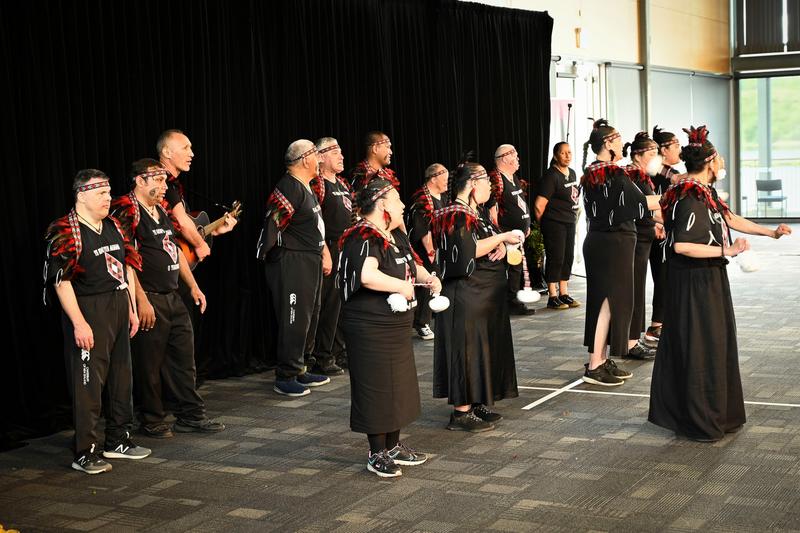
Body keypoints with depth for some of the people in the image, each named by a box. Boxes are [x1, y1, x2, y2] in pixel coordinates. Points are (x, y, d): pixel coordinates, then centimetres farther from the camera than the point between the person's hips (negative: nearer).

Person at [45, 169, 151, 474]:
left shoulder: (113, 227, 13)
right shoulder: (65, 232, -11)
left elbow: (128, 267, 19)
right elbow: (61, 281, -16)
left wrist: (131, 309, 15)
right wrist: (79, 323, -19)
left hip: (118, 308, 8)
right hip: (88, 314, -8)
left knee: (121, 377, 14)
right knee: (88, 382, -6)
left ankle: (118, 440, 28)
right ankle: (85, 453, 2)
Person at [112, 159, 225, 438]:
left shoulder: (161, 210, 16)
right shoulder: (127, 211, -12)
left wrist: (193, 286, 19)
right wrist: (141, 300, -22)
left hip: (173, 297, 9)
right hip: (149, 301, -9)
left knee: (184, 358, 12)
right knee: (149, 365, 1)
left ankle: (190, 415, 20)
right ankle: (152, 421, 13)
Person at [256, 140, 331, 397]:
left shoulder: (307, 188, 16)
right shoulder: (289, 187, -18)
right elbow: (273, 222, -21)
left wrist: (321, 253, 21)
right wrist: (266, 253, -15)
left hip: (311, 262, 11)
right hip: (292, 262, -11)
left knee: (309, 317, 16)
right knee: (294, 320, -7)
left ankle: (299, 370, 26)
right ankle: (285, 377, 0)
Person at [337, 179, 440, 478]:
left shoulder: (396, 236, 11)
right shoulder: (364, 238, -20)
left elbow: (412, 265, 26)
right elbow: (367, 275, -38)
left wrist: (427, 278, 5)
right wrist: (402, 287, -25)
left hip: (396, 326, 10)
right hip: (370, 327, -10)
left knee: (399, 385, 17)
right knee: (377, 388, 0)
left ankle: (393, 446, 32)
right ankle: (377, 454, 13)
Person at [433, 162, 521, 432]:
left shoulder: (477, 213, 14)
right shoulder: (455, 216, -15)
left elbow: (489, 244, 18)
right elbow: (470, 249, -26)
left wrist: (501, 246, -5)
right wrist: (502, 238, -16)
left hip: (486, 295, 10)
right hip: (466, 295, -10)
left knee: (484, 348, 13)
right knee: (467, 348, -6)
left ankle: (477, 404, 21)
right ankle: (461, 413, -1)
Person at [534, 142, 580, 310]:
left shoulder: (572, 173, 11)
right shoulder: (551, 176, -15)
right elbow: (539, 205, -17)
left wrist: (574, 217, 16)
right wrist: (545, 224, -4)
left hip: (570, 222, 8)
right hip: (554, 224, -8)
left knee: (568, 258, 11)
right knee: (555, 258, -5)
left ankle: (564, 294, 20)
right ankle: (553, 297, 2)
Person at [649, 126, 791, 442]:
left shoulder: (704, 193, 9)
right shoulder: (690, 200, -22)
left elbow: (730, 219, 23)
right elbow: (681, 245, -30)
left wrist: (771, 232, 30)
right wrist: (726, 250, -25)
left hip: (709, 280, 11)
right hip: (696, 284, -10)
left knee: (716, 344, 18)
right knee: (700, 350, -2)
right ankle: (700, 423, 9)